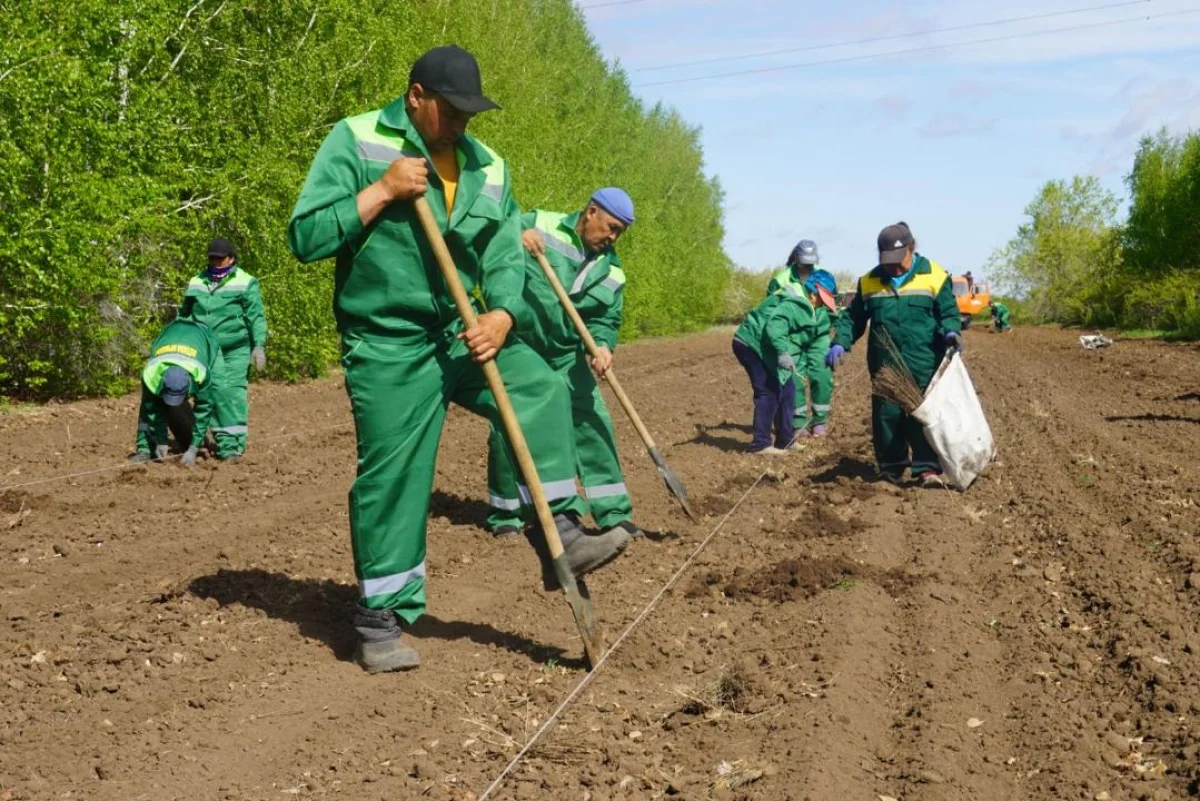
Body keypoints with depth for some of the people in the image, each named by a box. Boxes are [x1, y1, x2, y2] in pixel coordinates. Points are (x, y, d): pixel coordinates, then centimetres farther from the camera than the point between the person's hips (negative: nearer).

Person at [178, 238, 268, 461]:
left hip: (235, 351, -4)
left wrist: (259, 346, -9)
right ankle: (222, 443, 9)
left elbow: (256, 317, -2)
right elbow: (184, 316, 24)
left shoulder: (245, 283, 1)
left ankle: (235, 445, -7)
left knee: (233, 394, -10)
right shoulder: (196, 283, 14)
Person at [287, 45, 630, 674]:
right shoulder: (356, 142, -6)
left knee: (542, 390, -15)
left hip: (459, 333, 5)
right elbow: (306, 237, -12)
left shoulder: (486, 166, 7)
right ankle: (380, 619, 10)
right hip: (388, 345, -5)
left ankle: (558, 535, -5)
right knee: (391, 477, -4)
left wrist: (502, 315, -17)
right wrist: (382, 191, -19)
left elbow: (505, 259, 3)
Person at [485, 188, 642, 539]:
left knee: (593, 423, 0)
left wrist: (602, 346, -18)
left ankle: (614, 513, 8)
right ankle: (505, 514, 17)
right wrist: (514, 238, -30)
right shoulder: (540, 224, -7)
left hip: (566, 355, 4)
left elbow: (605, 320, 4)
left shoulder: (611, 270, 4)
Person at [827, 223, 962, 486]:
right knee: (886, 416, 6)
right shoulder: (869, 281, 11)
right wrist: (840, 343, 0)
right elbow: (853, 318, 15)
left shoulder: (934, 276, 2)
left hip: (923, 365, -3)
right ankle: (890, 469, 17)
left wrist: (951, 331, -18)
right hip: (884, 366, 3)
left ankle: (928, 468, 1)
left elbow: (948, 312, 3)